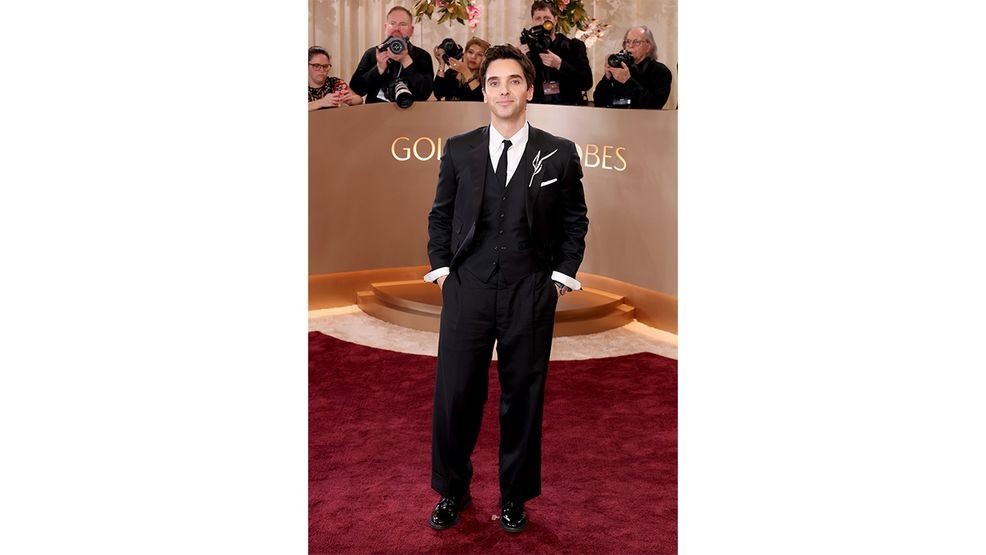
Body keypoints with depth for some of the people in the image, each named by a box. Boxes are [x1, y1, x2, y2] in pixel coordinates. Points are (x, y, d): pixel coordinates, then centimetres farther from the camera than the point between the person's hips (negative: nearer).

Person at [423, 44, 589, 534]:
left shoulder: (559, 154, 2)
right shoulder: (458, 150, 5)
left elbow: (575, 221, 9)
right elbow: (440, 214, 13)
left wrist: (561, 275, 2)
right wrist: (441, 266, 4)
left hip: (531, 295, -1)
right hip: (466, 290, 1)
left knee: (523, 398, 7)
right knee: (454, 395, 4)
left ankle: (514, 497, 24)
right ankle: (452, 491, 24)